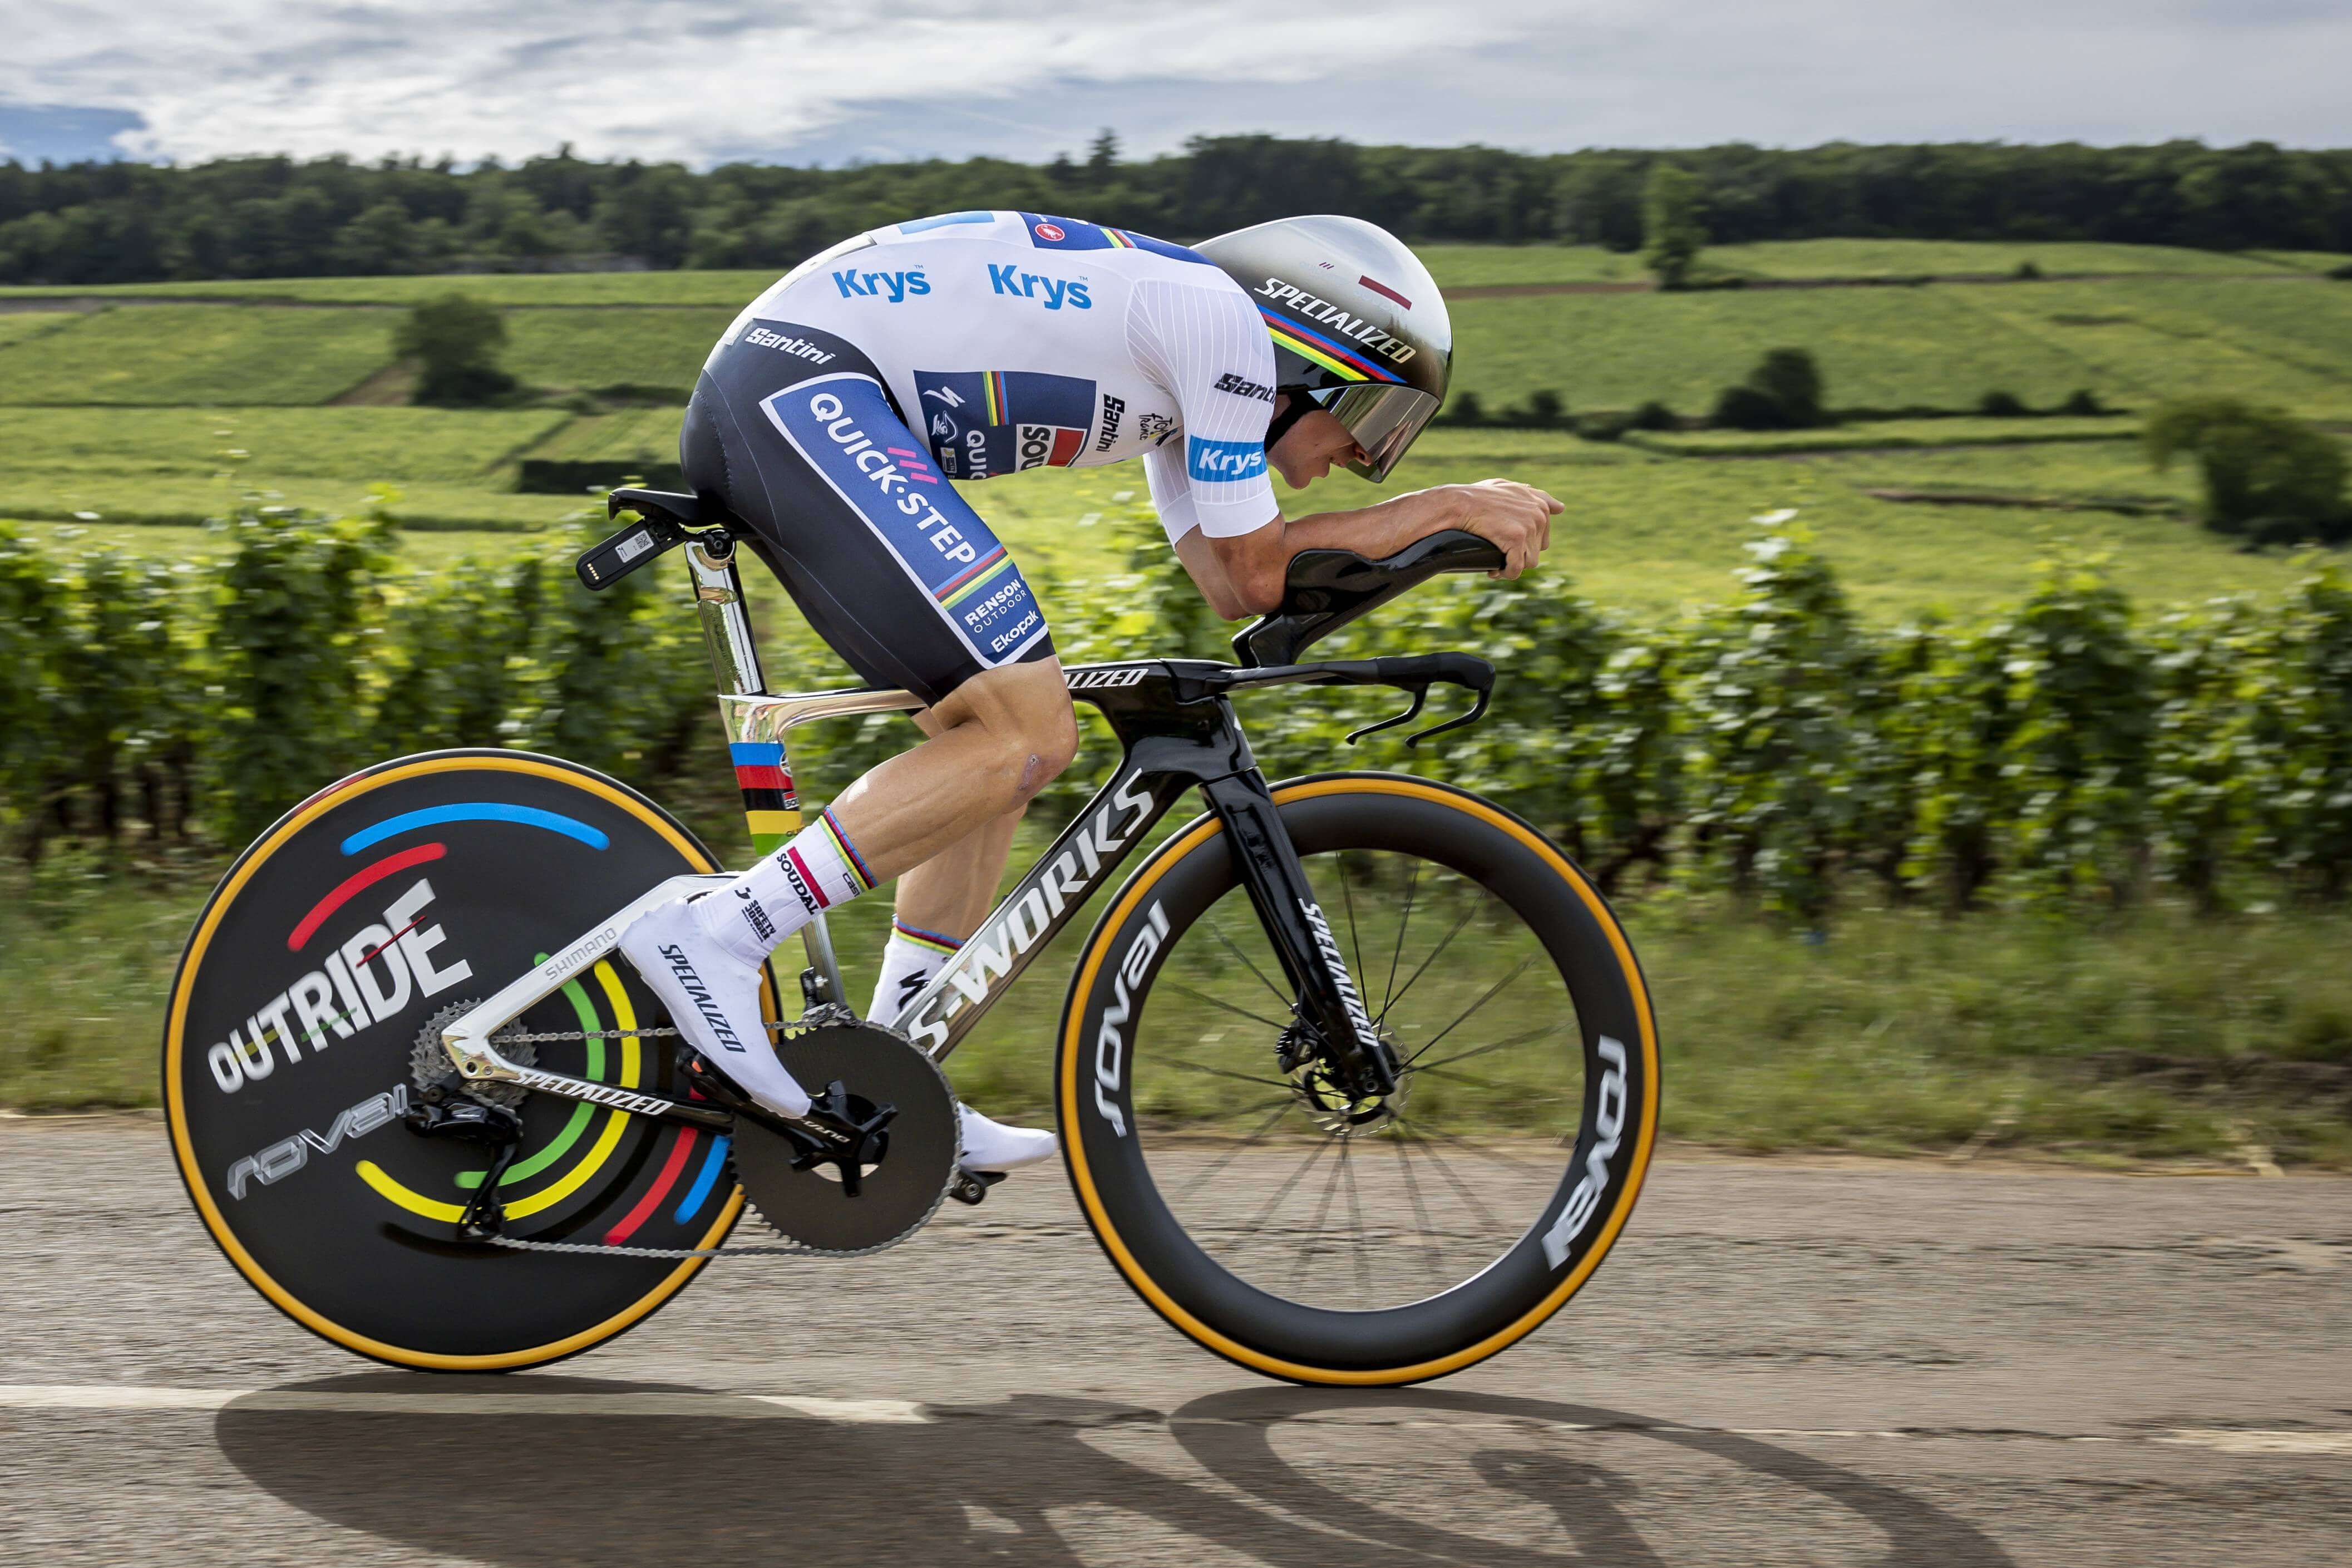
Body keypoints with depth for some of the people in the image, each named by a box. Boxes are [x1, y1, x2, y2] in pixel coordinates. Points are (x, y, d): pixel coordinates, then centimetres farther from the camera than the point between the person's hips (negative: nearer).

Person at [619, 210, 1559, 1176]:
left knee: (1008, 734, 10)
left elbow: (1227, 583, 18)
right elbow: (1257, 577, -4)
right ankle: (714, 935, -16)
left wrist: (1449, 516, 15)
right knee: (1029, 736, -15)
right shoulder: (1222, 317, -6)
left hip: (760, 407, 11)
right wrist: (1447, 506, 5)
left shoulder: (1180, 364, 23)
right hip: (801, 384, -11)